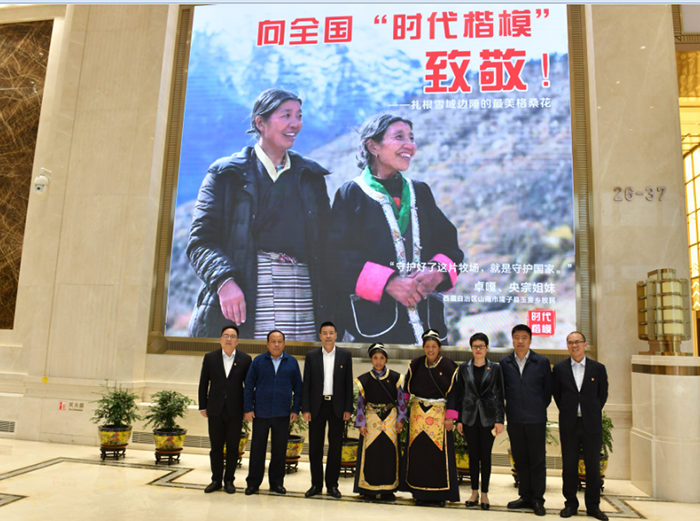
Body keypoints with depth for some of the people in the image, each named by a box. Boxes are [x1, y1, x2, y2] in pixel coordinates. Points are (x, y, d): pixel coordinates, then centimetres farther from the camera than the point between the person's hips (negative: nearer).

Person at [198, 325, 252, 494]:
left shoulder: (245, 359, 1)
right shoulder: (210, 358, 4)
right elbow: (203, 384, 7)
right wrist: (203, 407, 4)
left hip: (235, 410, -1)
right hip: (215, 410, 1)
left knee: (233, 447, 6)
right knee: (216, 446, 8)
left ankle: (229, 480, 19)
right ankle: (216, 480, 22)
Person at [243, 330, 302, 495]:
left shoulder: (292, 362, 5)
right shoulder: (258, 361, 3)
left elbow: (298, 387, 7)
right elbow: (249, 386, 3)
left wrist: (296, 409, 1)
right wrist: (248, 408, -3)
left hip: (282, 414, 1)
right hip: (260, 413, 0)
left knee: (279, 450, 8)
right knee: (257, 449, 6)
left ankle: (276, 482, 22)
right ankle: (253, 483, 19)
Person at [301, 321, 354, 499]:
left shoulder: (345, 355, 3)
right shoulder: (311, 356, 3)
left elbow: (348, 383, 3)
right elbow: (306, 384, 2)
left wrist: (348, 409, -3)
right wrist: (305, 409, -3)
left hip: (337, 406, 0)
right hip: (317, 406, 0)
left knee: (336, 447, 5)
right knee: (315, 446, 6)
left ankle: (332, 484, 17)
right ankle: (316, 484, 18)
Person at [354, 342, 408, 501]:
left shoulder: (395, 378, 3)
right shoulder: (365, 379, 1)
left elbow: (401, 400, 5)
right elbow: (360, 402, 3)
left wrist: (400, 420, 0)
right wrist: (361, 423, -2)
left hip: (390, 420, 1)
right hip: (371, 420, 0)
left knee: (389, 453, 2)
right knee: (371, 453, -1)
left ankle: (387, 489, 14)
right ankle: (369, 489, 11)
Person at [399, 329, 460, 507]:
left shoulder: (448, 366, -3)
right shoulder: (416, 364, 5)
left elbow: (453, 392, -4)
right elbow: (407, 387, 7)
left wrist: (450, 417, -9)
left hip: (439, 413, -2)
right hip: (418, 412, 3)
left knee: (439, 452, -2)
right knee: (418, 452, 4)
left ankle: (439, 494, 10)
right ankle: (420, 493, 15)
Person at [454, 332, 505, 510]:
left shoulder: (495, 368, 0)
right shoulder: (464, 368, 4)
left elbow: (499, 395, 0)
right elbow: (460, 394, 6)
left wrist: (500, 420, -5)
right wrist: (459, 419, 3)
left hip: (488, 418, -1)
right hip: (469, 417, 1)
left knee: (485, 455, 4)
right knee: (473, 455, 8)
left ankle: (484, 494, 16)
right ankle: (474, 492, 20)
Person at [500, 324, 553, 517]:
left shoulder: (542, 362, -1)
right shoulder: (505, 363, 3)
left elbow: (548, 389, 5)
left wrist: (540, 407, 5)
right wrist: (510, 407, 7)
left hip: (536, 419, -2)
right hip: (514, 419, 2)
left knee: (538, 461, 5)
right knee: (520, 460, 10)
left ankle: (538, 500, 16)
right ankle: (526, 497, 22)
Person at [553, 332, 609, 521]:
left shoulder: (598, 368, 2)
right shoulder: (559, 368, 3)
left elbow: (603, 394, 9)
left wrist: (593, 412, 6)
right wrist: (566, 412, 7)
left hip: (591, 423, 0)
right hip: (569, 424, 0)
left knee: (593, 465, 7)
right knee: (569, 465, 6)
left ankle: (593, 505, 20)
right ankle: (570, 503, 19)